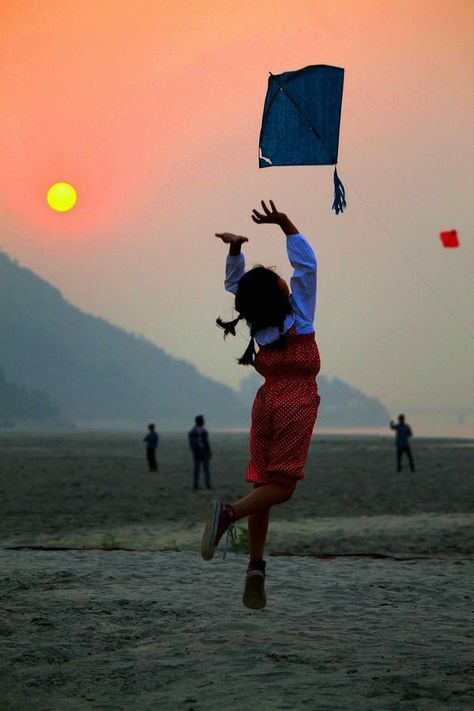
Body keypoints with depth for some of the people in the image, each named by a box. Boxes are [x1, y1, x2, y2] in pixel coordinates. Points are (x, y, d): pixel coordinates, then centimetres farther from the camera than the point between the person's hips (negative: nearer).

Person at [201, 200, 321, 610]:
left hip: (267, 401, 5)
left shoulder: (256, 321, 2)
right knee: (282, 483, -5)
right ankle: (229, 513, -31)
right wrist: (286, 226, -6)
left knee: (264, 483, 5)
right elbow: (306, 264, -7)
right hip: (297, 402, -5)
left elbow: (233, 282, 16)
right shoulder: (298, 314, -10)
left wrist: (235, 249, 2)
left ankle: (256, 566, -1)